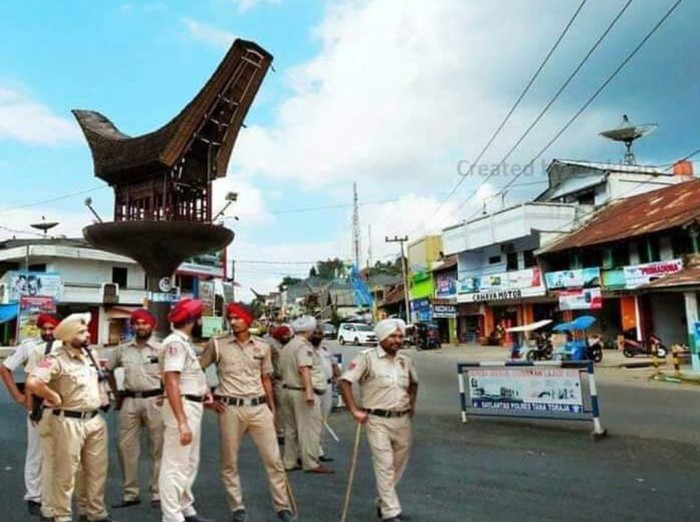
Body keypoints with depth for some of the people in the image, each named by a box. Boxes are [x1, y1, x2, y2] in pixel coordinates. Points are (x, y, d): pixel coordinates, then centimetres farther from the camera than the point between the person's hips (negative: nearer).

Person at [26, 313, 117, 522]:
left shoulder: (90, 355, 8)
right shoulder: (56, 359, -17)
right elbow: (32, 383, -31)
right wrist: (55, 398, -19)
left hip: (95, 419, 7)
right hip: (69, 422, -7)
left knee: (97, 470, 15)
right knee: (66, 473, 6)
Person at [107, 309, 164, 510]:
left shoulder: (161, 349, -4)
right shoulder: (122, 350, 8)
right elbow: (109, 370, 21)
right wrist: (116, 394, 13)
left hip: (154, 400, -4)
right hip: (129, 401, 4)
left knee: (157, 448, 3)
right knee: (126, 446, 8)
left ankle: (157, 494, 14)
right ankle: (130, 493, 23)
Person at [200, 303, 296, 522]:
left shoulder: (263, 347, 5)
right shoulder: (217, 344, -1)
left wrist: (272, 409, 12)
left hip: (259, 407, 2)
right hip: (230, 409, -1)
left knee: (274, 459, 3)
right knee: (229, 461, 8)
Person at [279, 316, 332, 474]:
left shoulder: (287, 347, 15)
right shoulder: (304, 345, -13)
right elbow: (304, 369, -25)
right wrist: (309, 391, -30)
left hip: (287, 390, 9)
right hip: (300, 391, -9)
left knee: (291, 428, 14)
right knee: (309, 428, -2)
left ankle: (289, 462, 20)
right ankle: (311, 463, 1)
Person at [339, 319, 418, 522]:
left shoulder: (406, 361, 8)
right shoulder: (367, 358, -10)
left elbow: (414, 383, 27)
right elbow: (345, 381, -13)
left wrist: (412, 404, 15)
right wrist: (354, 410, -15)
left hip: (403, 421, 6)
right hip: (378, 421, -6)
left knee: (399, 465, 15)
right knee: (385, 467, -5)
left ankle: (384, 503, 35)